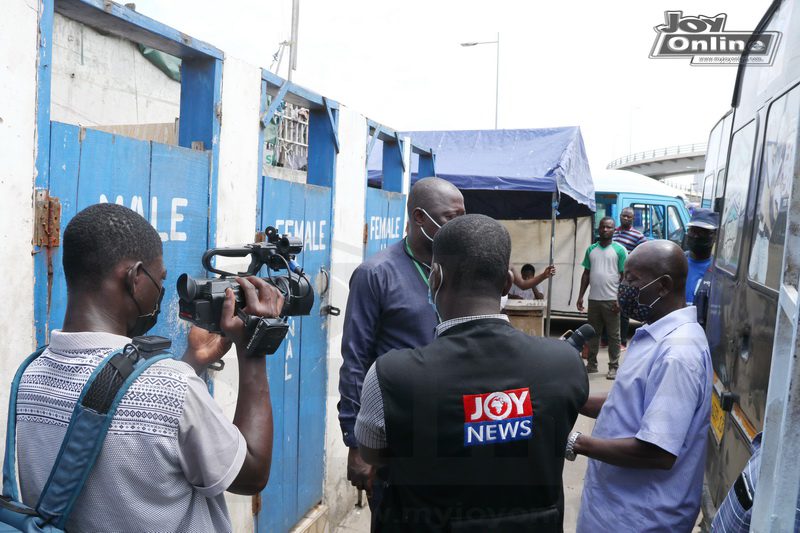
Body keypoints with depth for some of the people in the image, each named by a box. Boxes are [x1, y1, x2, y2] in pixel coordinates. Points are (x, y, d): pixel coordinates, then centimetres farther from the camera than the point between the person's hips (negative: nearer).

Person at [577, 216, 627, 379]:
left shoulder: (619, 250, -2)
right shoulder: (591, 249, 10)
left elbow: (624, 276, -4)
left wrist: (620, 299, -11)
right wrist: (580, 296, 6)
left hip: (611, 300, -4)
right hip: (594, 299, 4)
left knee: (613, 335, 3)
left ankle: (613, 367, 11)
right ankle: (592, 364, 22)